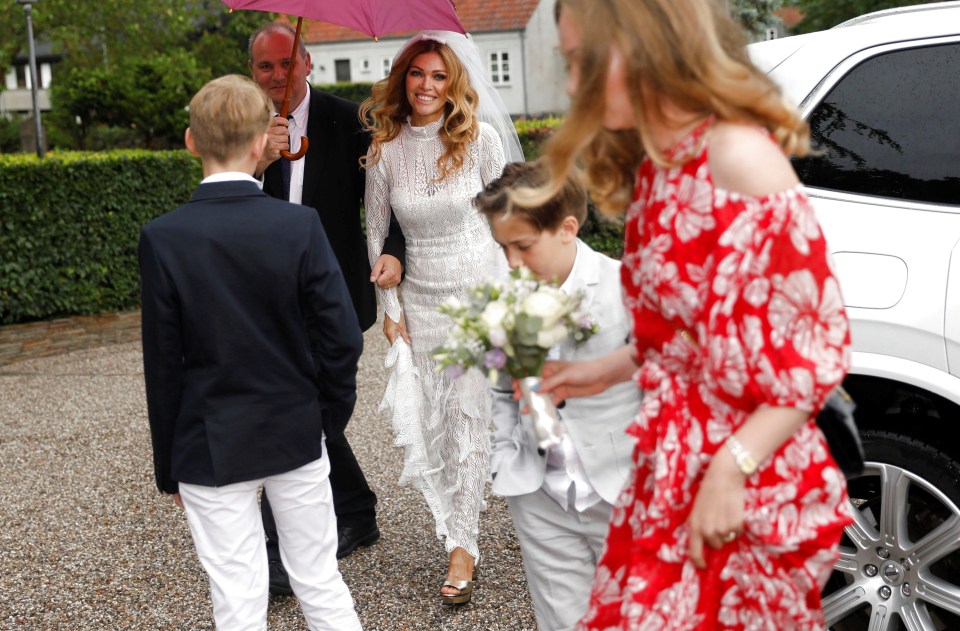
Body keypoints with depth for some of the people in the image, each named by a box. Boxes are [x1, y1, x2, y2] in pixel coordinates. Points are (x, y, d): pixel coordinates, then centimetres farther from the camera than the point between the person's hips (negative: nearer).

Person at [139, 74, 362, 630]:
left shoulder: (163, 238, -11)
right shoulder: (300, 225, -10)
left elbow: (163, 366, -6)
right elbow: (342, 337, -9)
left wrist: (170, 466, 4)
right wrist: (331, 417, 8)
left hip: (211, 450, -1)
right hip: (298, 434, 1)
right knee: (321, 583, 16)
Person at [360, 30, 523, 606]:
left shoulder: (481, 137, -6)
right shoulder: (385, 152, 0)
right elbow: (376, 233, 7)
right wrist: (391, 310, 4)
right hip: (422, 300, 3)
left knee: (469, 416, -4)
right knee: (429, 421, 5)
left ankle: (463, 548, 4)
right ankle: (458, 530, 23)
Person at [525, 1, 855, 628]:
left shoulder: (735, 155, -17)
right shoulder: (652, 169, 9)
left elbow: (816, 341, -18)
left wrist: (732, 470, -20)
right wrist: (610, 368, 16)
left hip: (748, 491, -7)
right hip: (670, 478, 7)